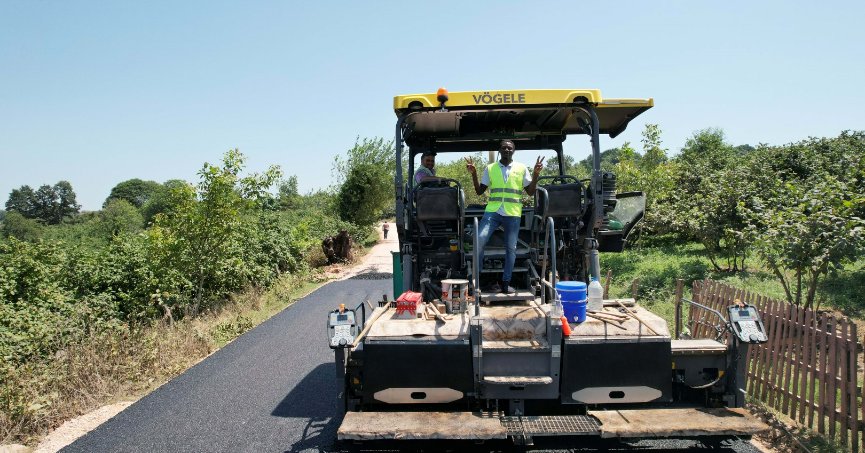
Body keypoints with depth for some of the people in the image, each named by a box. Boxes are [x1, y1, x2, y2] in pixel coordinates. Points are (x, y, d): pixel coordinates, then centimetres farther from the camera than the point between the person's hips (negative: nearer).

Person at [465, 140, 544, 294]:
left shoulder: (521, 169, 9)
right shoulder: (490, 168, 10)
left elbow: (531, 192, 9)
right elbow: (479, 191, 10)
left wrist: (536, 174, -4)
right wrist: (474, 174, -3)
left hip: (513, 213, 1)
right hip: (492, 211, 0)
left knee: (511, 248, 4)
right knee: (479, 240, -16)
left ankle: (505, 283, 15)